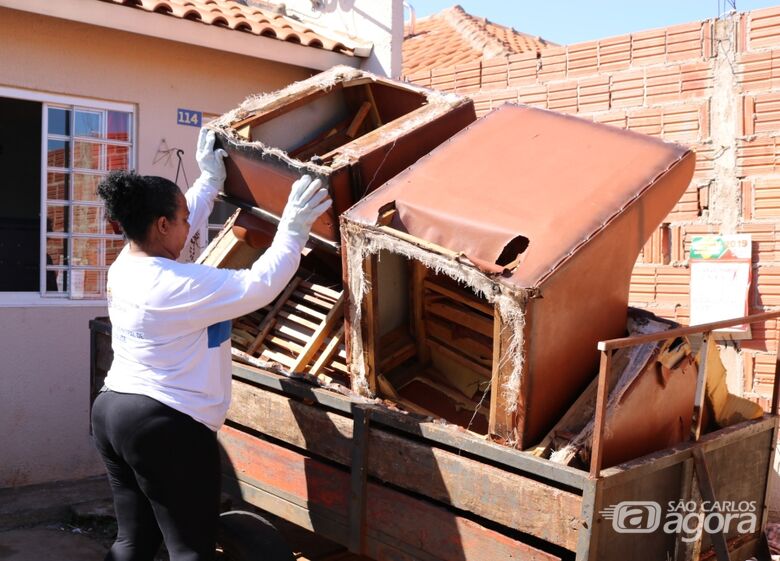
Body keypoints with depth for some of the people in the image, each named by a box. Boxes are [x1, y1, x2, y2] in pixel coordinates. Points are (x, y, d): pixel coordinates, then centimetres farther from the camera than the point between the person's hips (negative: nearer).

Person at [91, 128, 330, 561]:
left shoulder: (126, 265, 5)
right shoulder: (180, 285, -22)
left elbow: (183, 222, 20)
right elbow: (259, 286, -19)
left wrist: (210, 178, 30)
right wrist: (294, 228, -10)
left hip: (111, 411, 10)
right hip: (167, 427, -10)